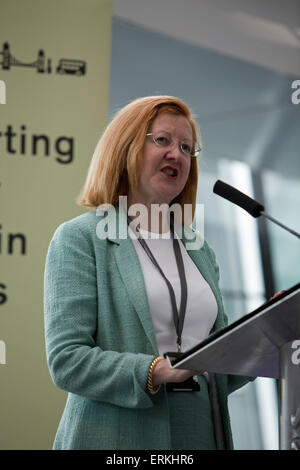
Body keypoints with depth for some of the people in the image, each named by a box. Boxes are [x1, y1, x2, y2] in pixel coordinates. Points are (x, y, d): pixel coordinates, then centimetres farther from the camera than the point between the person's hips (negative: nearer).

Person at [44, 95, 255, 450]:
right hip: (120, 438, -5)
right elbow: (66, 360, -13)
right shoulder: (79, 238, -3)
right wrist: (156, 372, -23)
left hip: (204, 434, 5)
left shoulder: (199, 249, 14)